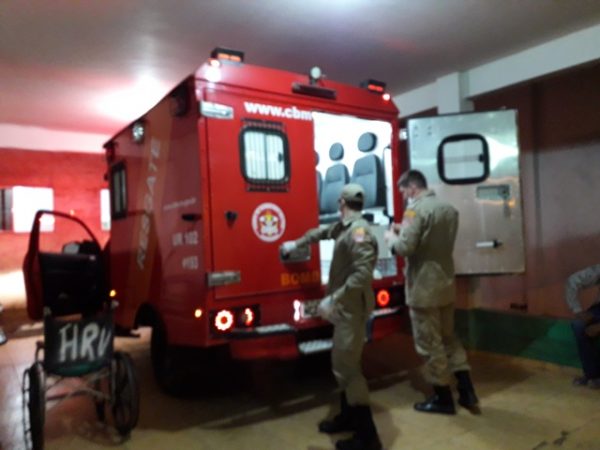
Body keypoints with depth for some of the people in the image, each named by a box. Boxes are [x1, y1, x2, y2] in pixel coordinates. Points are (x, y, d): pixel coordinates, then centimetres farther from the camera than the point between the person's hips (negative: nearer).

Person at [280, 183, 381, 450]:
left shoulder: (359, 231, -21)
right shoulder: (344, 227, 11)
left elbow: (363, 275, -30)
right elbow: (322, 232, 31)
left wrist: (333, 299, -29)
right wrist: (296, 244, 40)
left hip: (352, 309, -10)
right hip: (345, 308, 10)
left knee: (347, 367, -5)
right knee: (342, 363, 19)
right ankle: (348, 417, 35)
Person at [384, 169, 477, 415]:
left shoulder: (416, 209, -15)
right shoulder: (449, 209, 10)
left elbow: (405, 248, -23)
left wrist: (391, 238, -2)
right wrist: (406, 231, 16)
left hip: (423, 288, -8)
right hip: (446, 284, 8)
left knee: (429, 344, 5)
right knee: (449, 337, 21)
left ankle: (443, 398, 17)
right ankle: (467, 390, 24)